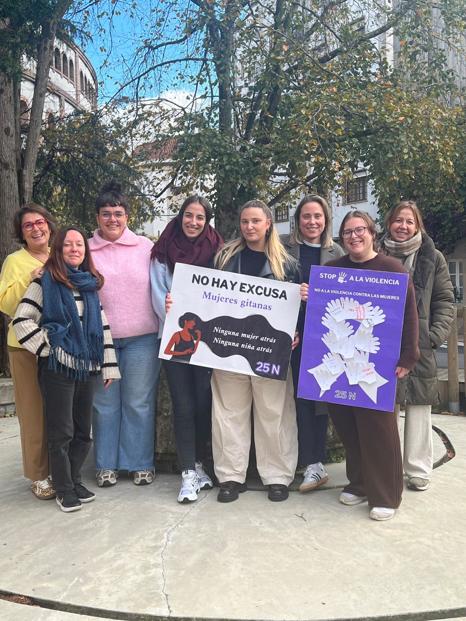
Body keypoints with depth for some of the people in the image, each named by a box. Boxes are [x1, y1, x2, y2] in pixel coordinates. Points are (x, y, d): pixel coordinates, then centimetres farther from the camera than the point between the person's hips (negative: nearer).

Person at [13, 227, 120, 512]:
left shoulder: (91, 283, 11)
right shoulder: (46, 281, -4)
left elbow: (102, 325, 10)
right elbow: (22, 319, -9)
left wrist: (109, 366, 7)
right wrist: (47, 347, -13)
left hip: (88, 367, 5)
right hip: (58, 367, -5)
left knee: (83, 430, 12)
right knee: (62, 431, 4)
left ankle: (75, 480, 29)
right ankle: (64, 489, 18)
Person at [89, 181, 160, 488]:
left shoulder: (146, 247, 3)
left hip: (142, 338, -1)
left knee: (140, 403, 7)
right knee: (105, 403, 10)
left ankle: (141, 463, 22)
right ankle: (106, 464, 25)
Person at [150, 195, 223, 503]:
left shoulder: (216, 251, 6)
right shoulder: (163, 252, 5)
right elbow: (158, 293, 0)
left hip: (206, 338, 1)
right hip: (174, 338, 0)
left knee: (204, 402, 4)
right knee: (183, 405, 1)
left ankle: (199, 464, 22)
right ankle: (189, 473, 7)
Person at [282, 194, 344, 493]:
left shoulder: (337, 252, 9)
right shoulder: (284, 246, 2)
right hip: (295, 331, -2)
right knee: (302, 394, -1)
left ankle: (314, 461, 20)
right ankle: (313, 463, 8)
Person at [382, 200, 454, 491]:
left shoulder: (433, 258, 7)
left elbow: (445, 302, 6)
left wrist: (435, 336, -6)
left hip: (419, 346, 0)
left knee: (419, 407, 4)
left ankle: (419, 470, 16)